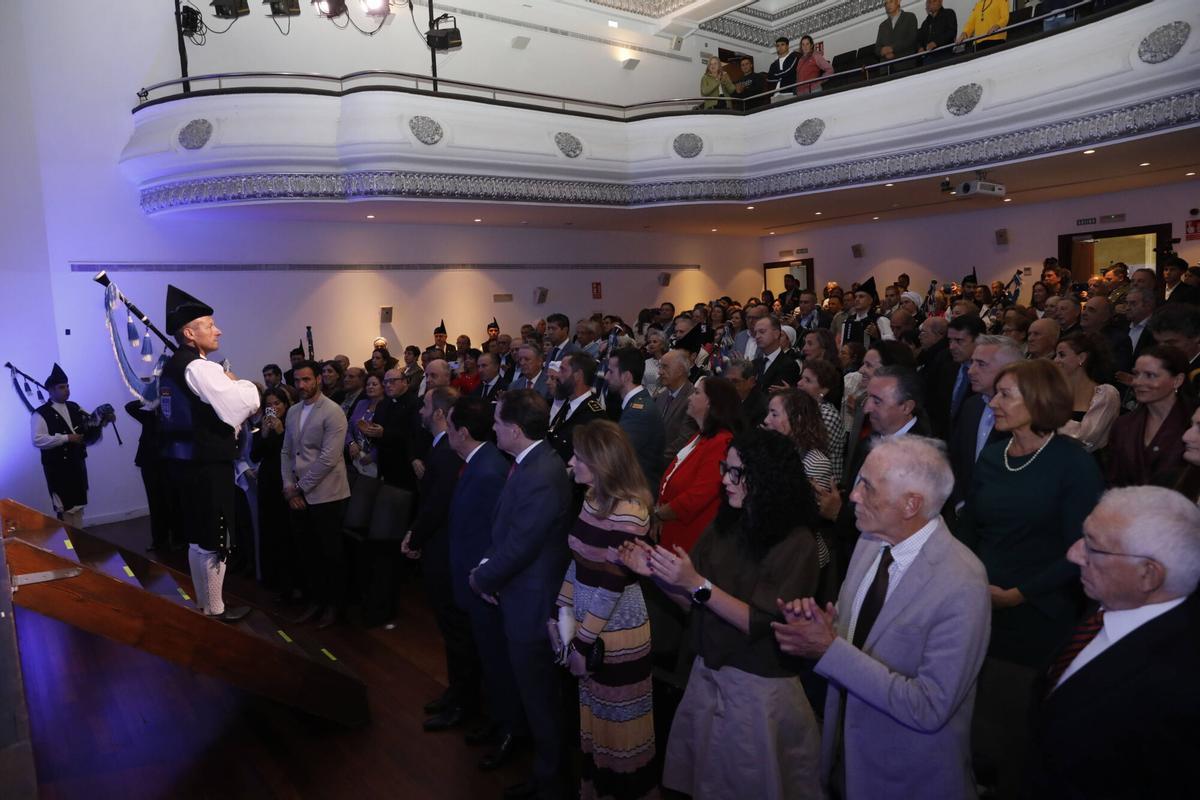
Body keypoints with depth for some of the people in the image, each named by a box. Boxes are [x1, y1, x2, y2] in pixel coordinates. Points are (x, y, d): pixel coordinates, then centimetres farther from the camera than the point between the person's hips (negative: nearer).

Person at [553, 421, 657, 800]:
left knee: (618, 719, 13)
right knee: (593, 715, 21)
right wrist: (563, 613, 3)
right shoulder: (592, 497, 1)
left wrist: (583, 641, -16)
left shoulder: (627, 513, -24)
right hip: (588, 622, 7)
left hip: (616, 633, -7)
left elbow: (611, 585, -22)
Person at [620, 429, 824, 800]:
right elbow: (695, 602, 3)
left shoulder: (797, 544, -17)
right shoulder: (723, 527, -1)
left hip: (759, 690, -5)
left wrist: (696, 583, -26)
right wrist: (656, 573, -15)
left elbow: (759, 624, -20)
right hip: (706, 677, 5)